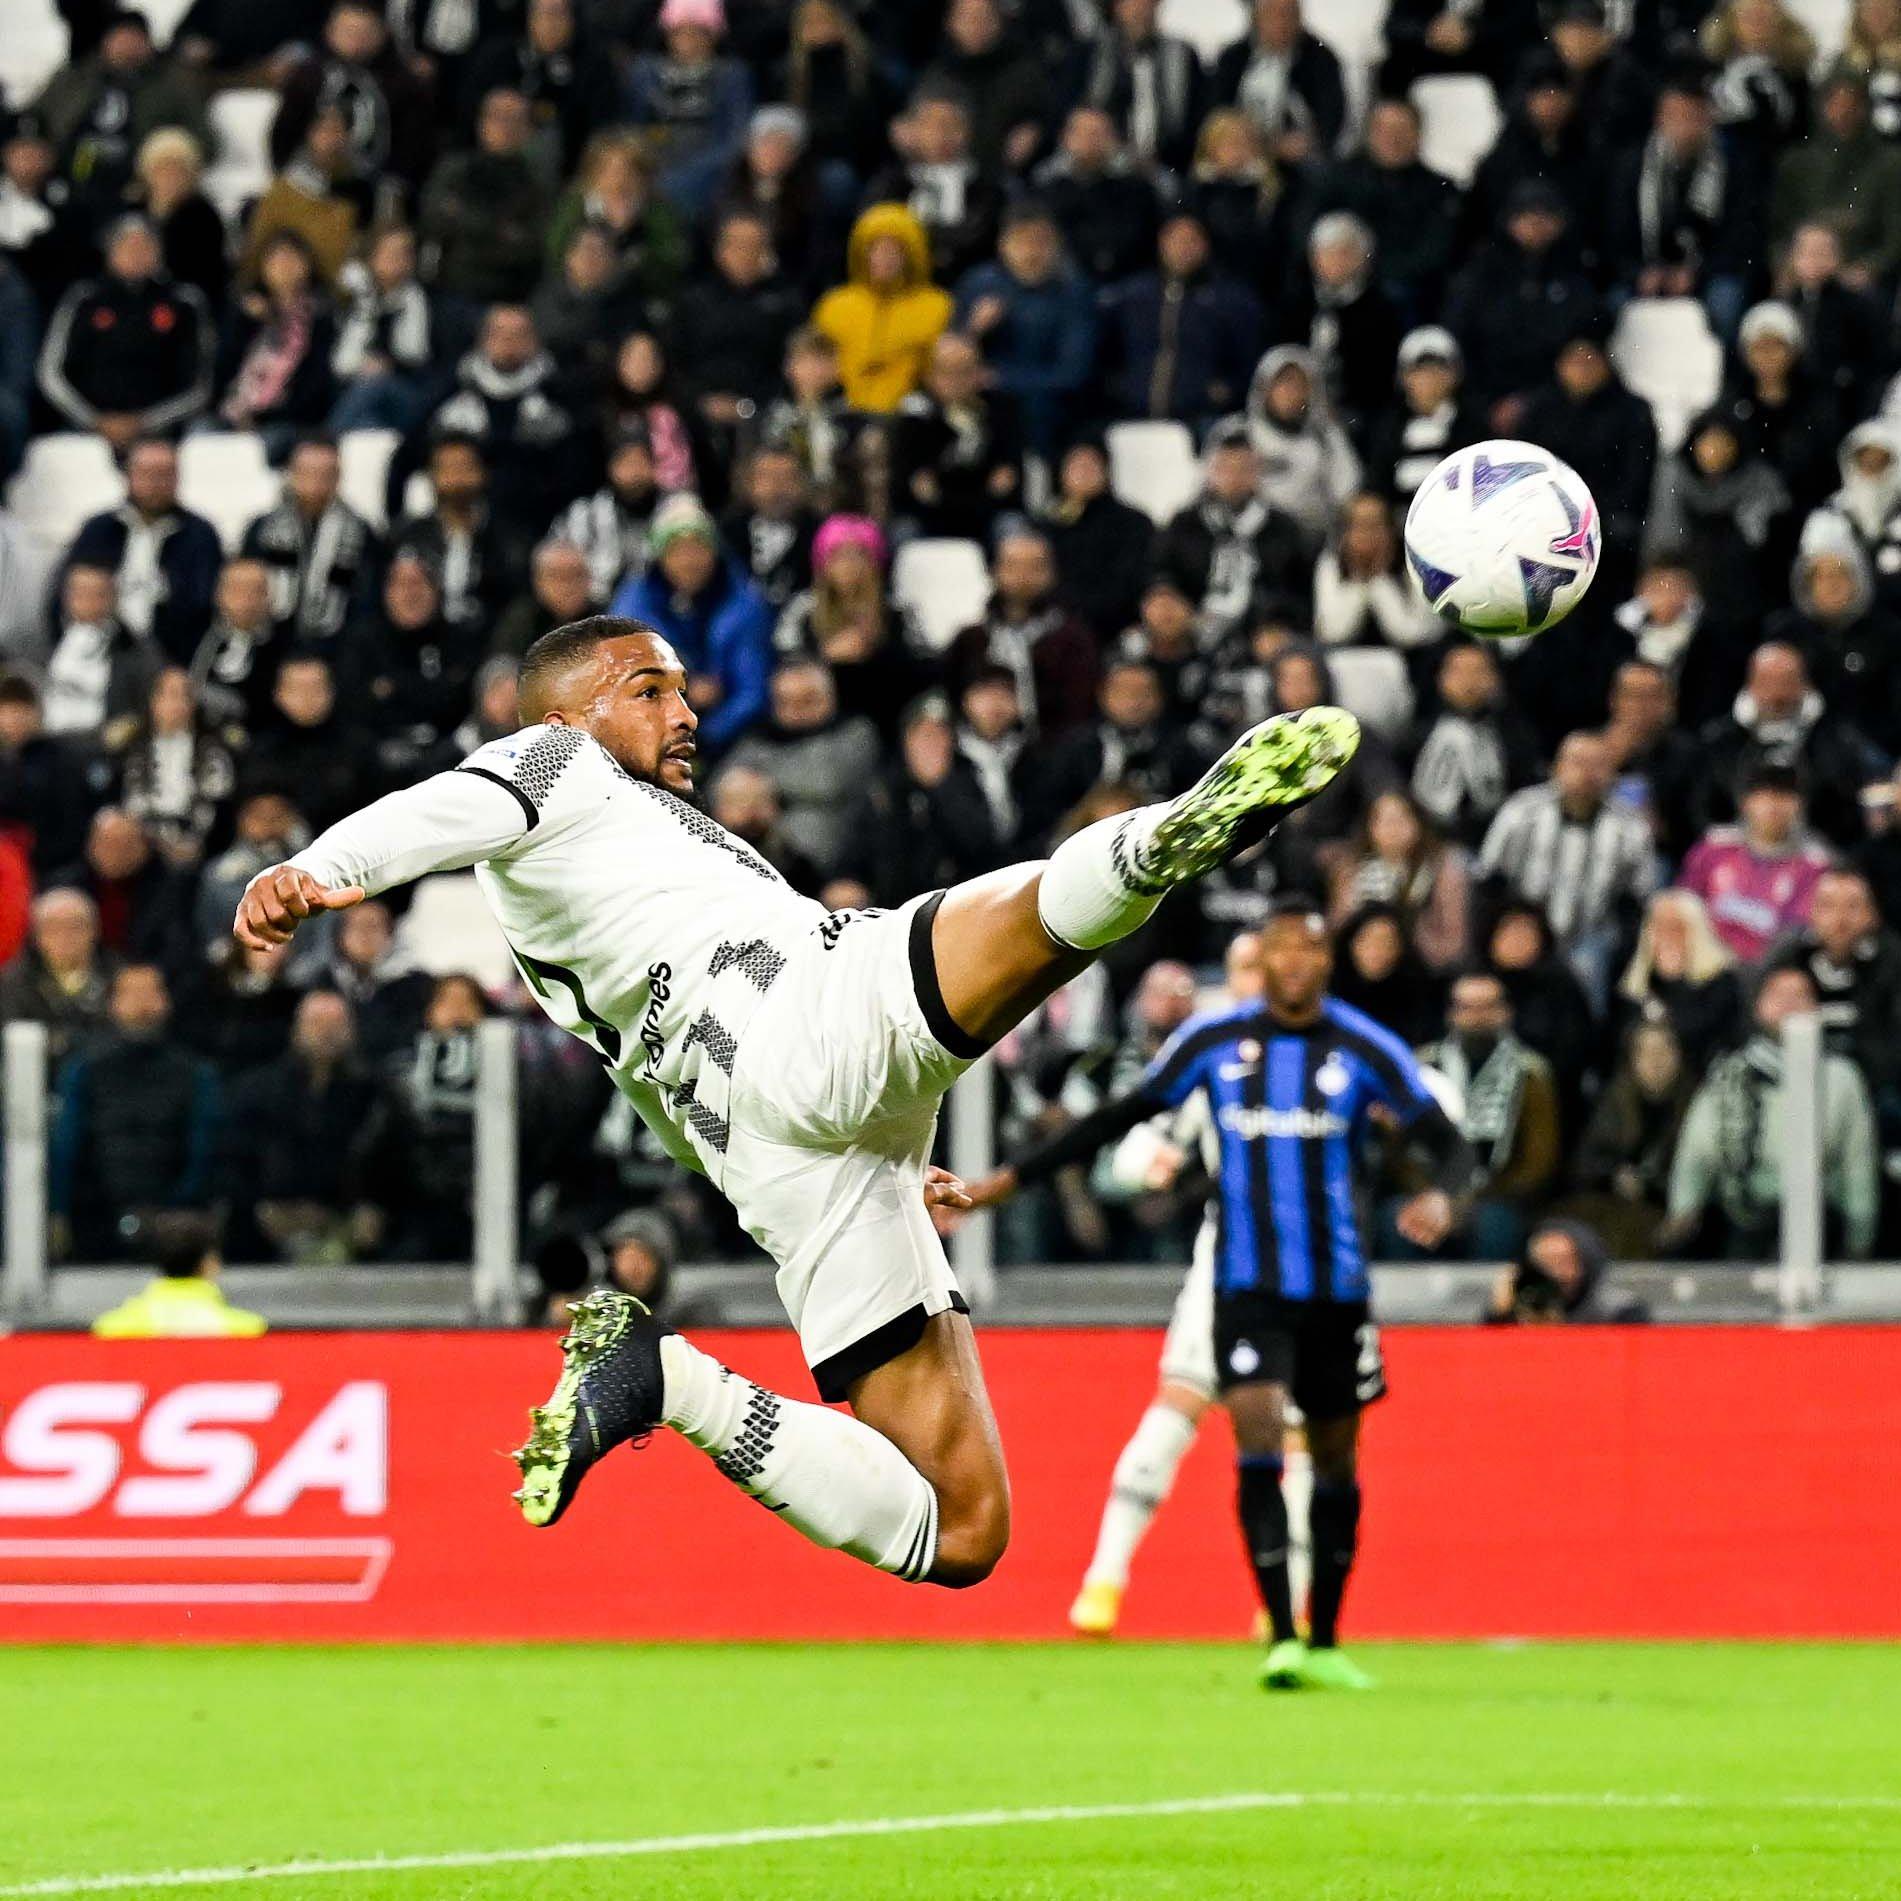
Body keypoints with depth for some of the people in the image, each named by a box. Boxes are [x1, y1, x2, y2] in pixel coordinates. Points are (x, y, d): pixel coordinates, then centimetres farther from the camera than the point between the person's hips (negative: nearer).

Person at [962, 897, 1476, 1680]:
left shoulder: (1364, 1050, -3)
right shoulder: (1213, 1040, -1)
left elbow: (1448, 1145, -2)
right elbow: (1120, 1117, 7)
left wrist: (1442, 1197, -25)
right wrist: (1012, 1177, 6)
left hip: (1334, 1286, 1)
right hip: (1244, 1282, -1)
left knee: (1334, 1459, 8)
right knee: (1258, 1437, -17)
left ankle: (1323, 1640, 22)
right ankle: (1281, 1638, -20)